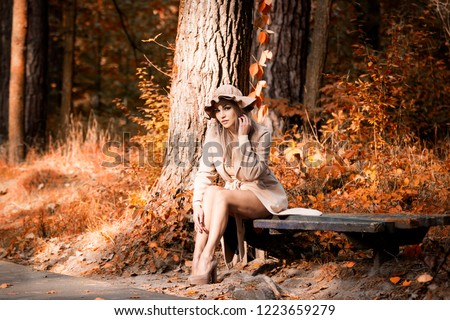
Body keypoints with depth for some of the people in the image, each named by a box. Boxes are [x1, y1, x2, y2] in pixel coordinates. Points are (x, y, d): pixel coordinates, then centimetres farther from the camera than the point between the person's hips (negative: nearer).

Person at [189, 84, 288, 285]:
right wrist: (197, 204, -25)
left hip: (262, 196, -4)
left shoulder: (260, 134, -15)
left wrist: (243, 138, -27)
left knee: (221, 196, -33)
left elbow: (251, 173, -26)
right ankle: (197, 259, -32)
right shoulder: (214, 134, -4)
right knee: (210, 192, -30)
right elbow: (205, 173, -10)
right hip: (233, 194, 4)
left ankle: (206, 259, -34)